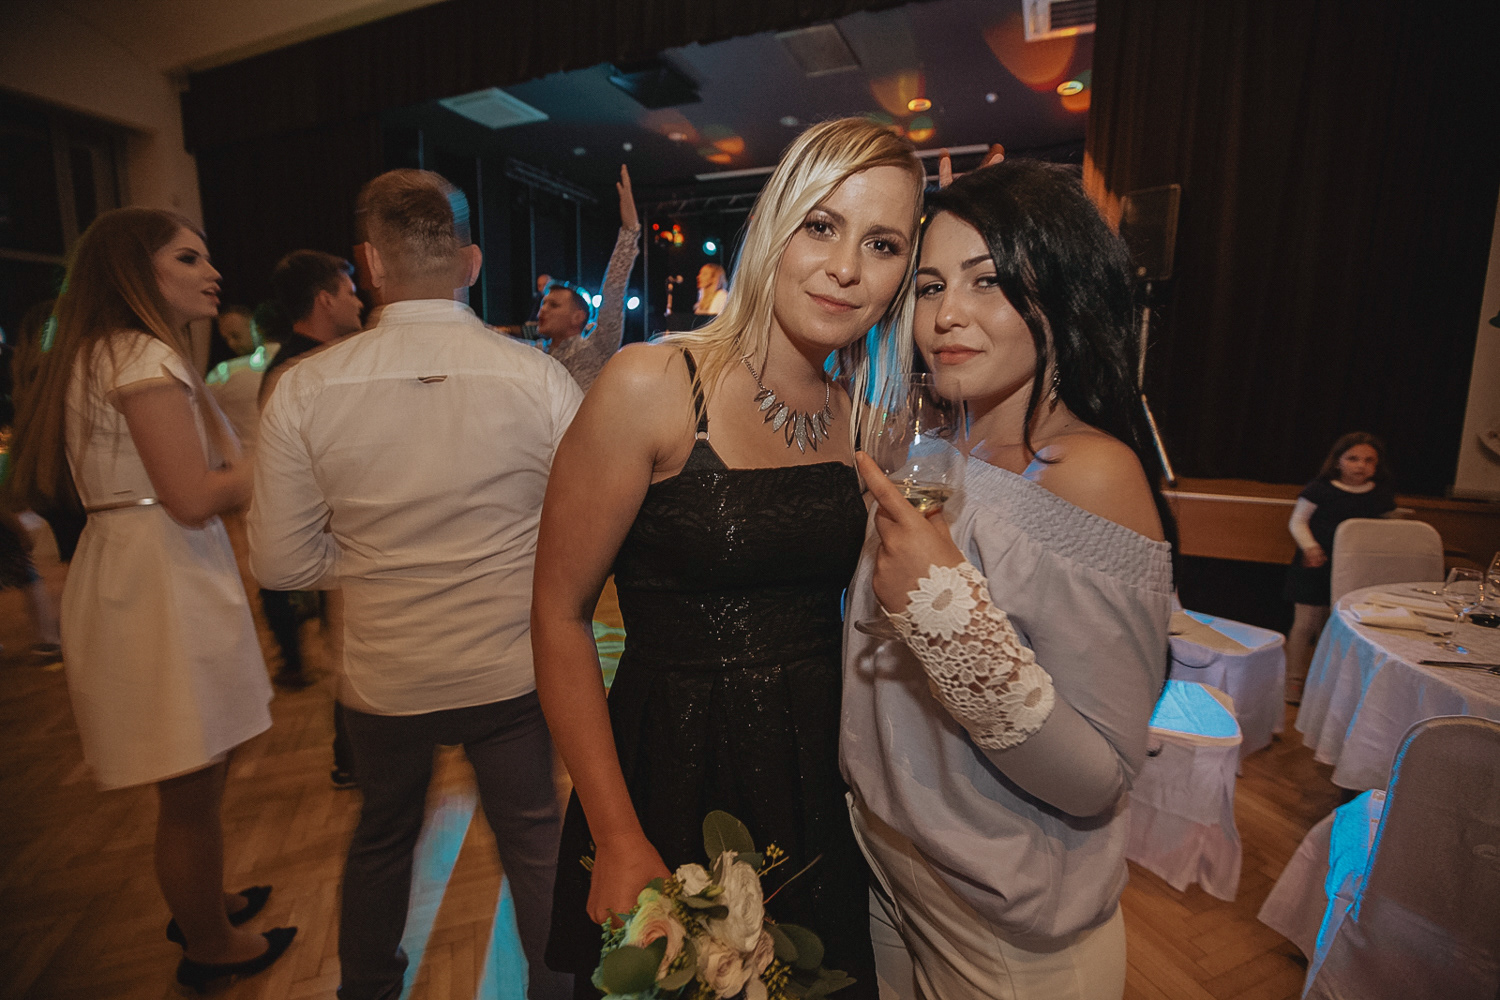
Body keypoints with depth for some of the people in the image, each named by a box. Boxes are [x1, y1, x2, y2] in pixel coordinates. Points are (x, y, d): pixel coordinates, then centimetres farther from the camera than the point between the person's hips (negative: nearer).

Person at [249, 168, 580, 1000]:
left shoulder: (305, 389, -12)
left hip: (382, 675, 2)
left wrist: (377, 557, 8)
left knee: (381, 837, 29)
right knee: (534, 840, 20)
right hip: (512, 670, -2)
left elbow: (282, 562, -7)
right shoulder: (540, 379, -16)